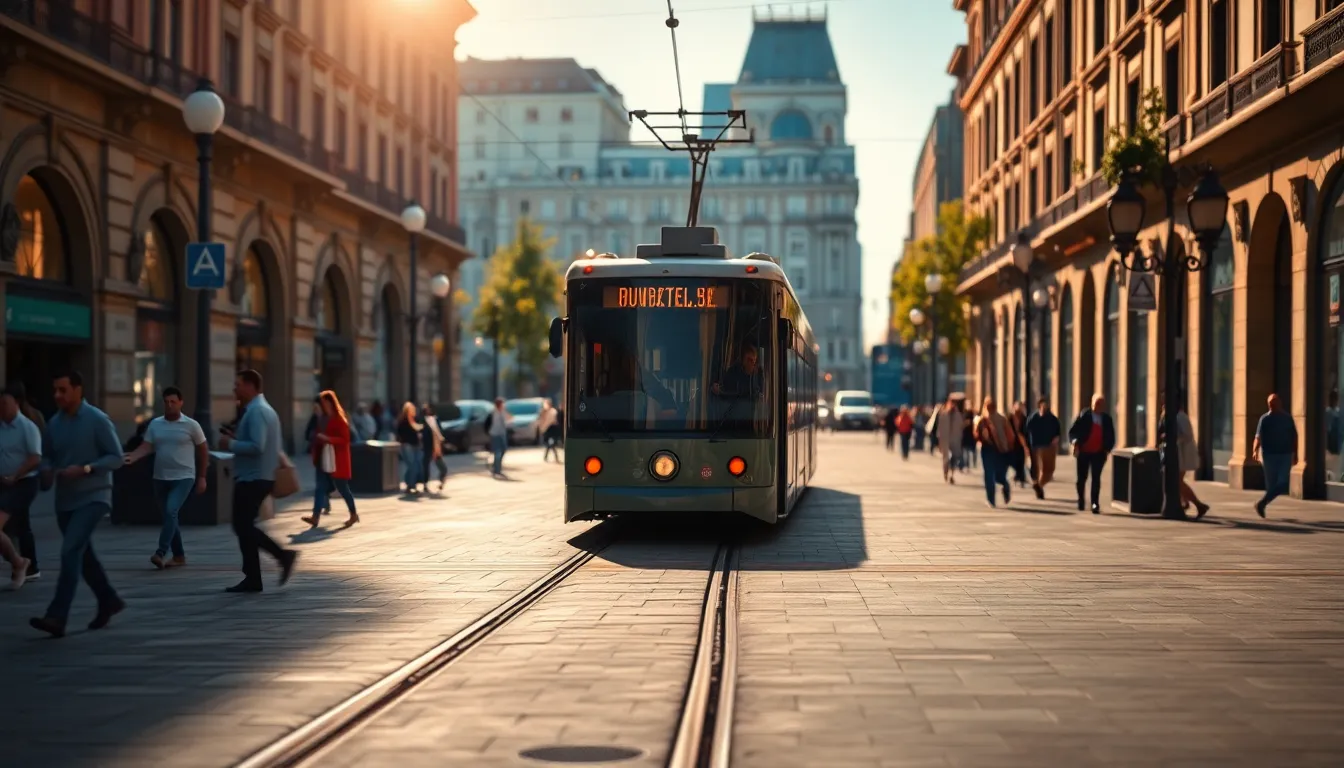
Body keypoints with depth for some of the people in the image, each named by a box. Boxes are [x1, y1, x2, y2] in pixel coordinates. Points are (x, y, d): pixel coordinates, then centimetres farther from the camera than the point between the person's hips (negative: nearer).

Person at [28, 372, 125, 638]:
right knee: (83, 555, 16)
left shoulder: (98, 421, -11)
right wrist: (47, 470, -8)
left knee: (70, 551, -19)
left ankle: (56, 617, -22)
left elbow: (116, 457, -10)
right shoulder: (54, 423, 5)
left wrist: (85, 469, -23)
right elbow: (47, 455, 15)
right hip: (65, 500, 7)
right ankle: (109, 601, 36)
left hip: (93, 497, -7)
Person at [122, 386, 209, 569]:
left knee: (171, 512, -21)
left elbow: (203, 450, 2)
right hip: (160, 478, 5)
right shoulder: (155, 424, 5)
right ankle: (179, 556, 20)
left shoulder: (191, 425, -4)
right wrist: (132, 457, -23)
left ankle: (160, 553, -24)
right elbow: (147, 447, -2)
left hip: (183, 478, -5)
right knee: (169, 516, 10)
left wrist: (202, 477, 1)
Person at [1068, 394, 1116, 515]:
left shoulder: (1107, 418, 6)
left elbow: (1111, 436, 13)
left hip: (1099, 453, 1)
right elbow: (1073, 431, -3)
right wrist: (1075, 443, -18)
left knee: (1096, 478, -6)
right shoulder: (1084, 415, -2)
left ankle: (1095, 504, -9)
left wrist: (1107, 449, -1)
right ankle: (1080, 501, 26)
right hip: (1083, 452, -1)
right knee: (1082, 477, 7)